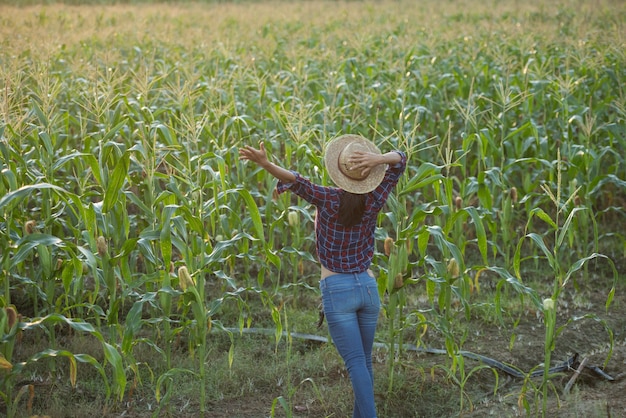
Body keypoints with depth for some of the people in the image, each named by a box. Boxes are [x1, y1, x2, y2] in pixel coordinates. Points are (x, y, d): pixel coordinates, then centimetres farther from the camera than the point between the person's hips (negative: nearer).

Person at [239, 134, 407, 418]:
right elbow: (400, 160, 5)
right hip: (368, 288, 4)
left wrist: (265, 163, -36)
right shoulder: (373, 200, -2)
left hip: (337, 291, -4)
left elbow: (297, 181, -28)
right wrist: (377, 159, -15)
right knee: (364, 361, 16)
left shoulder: (329, 199, -13)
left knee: (356, 363, -5)